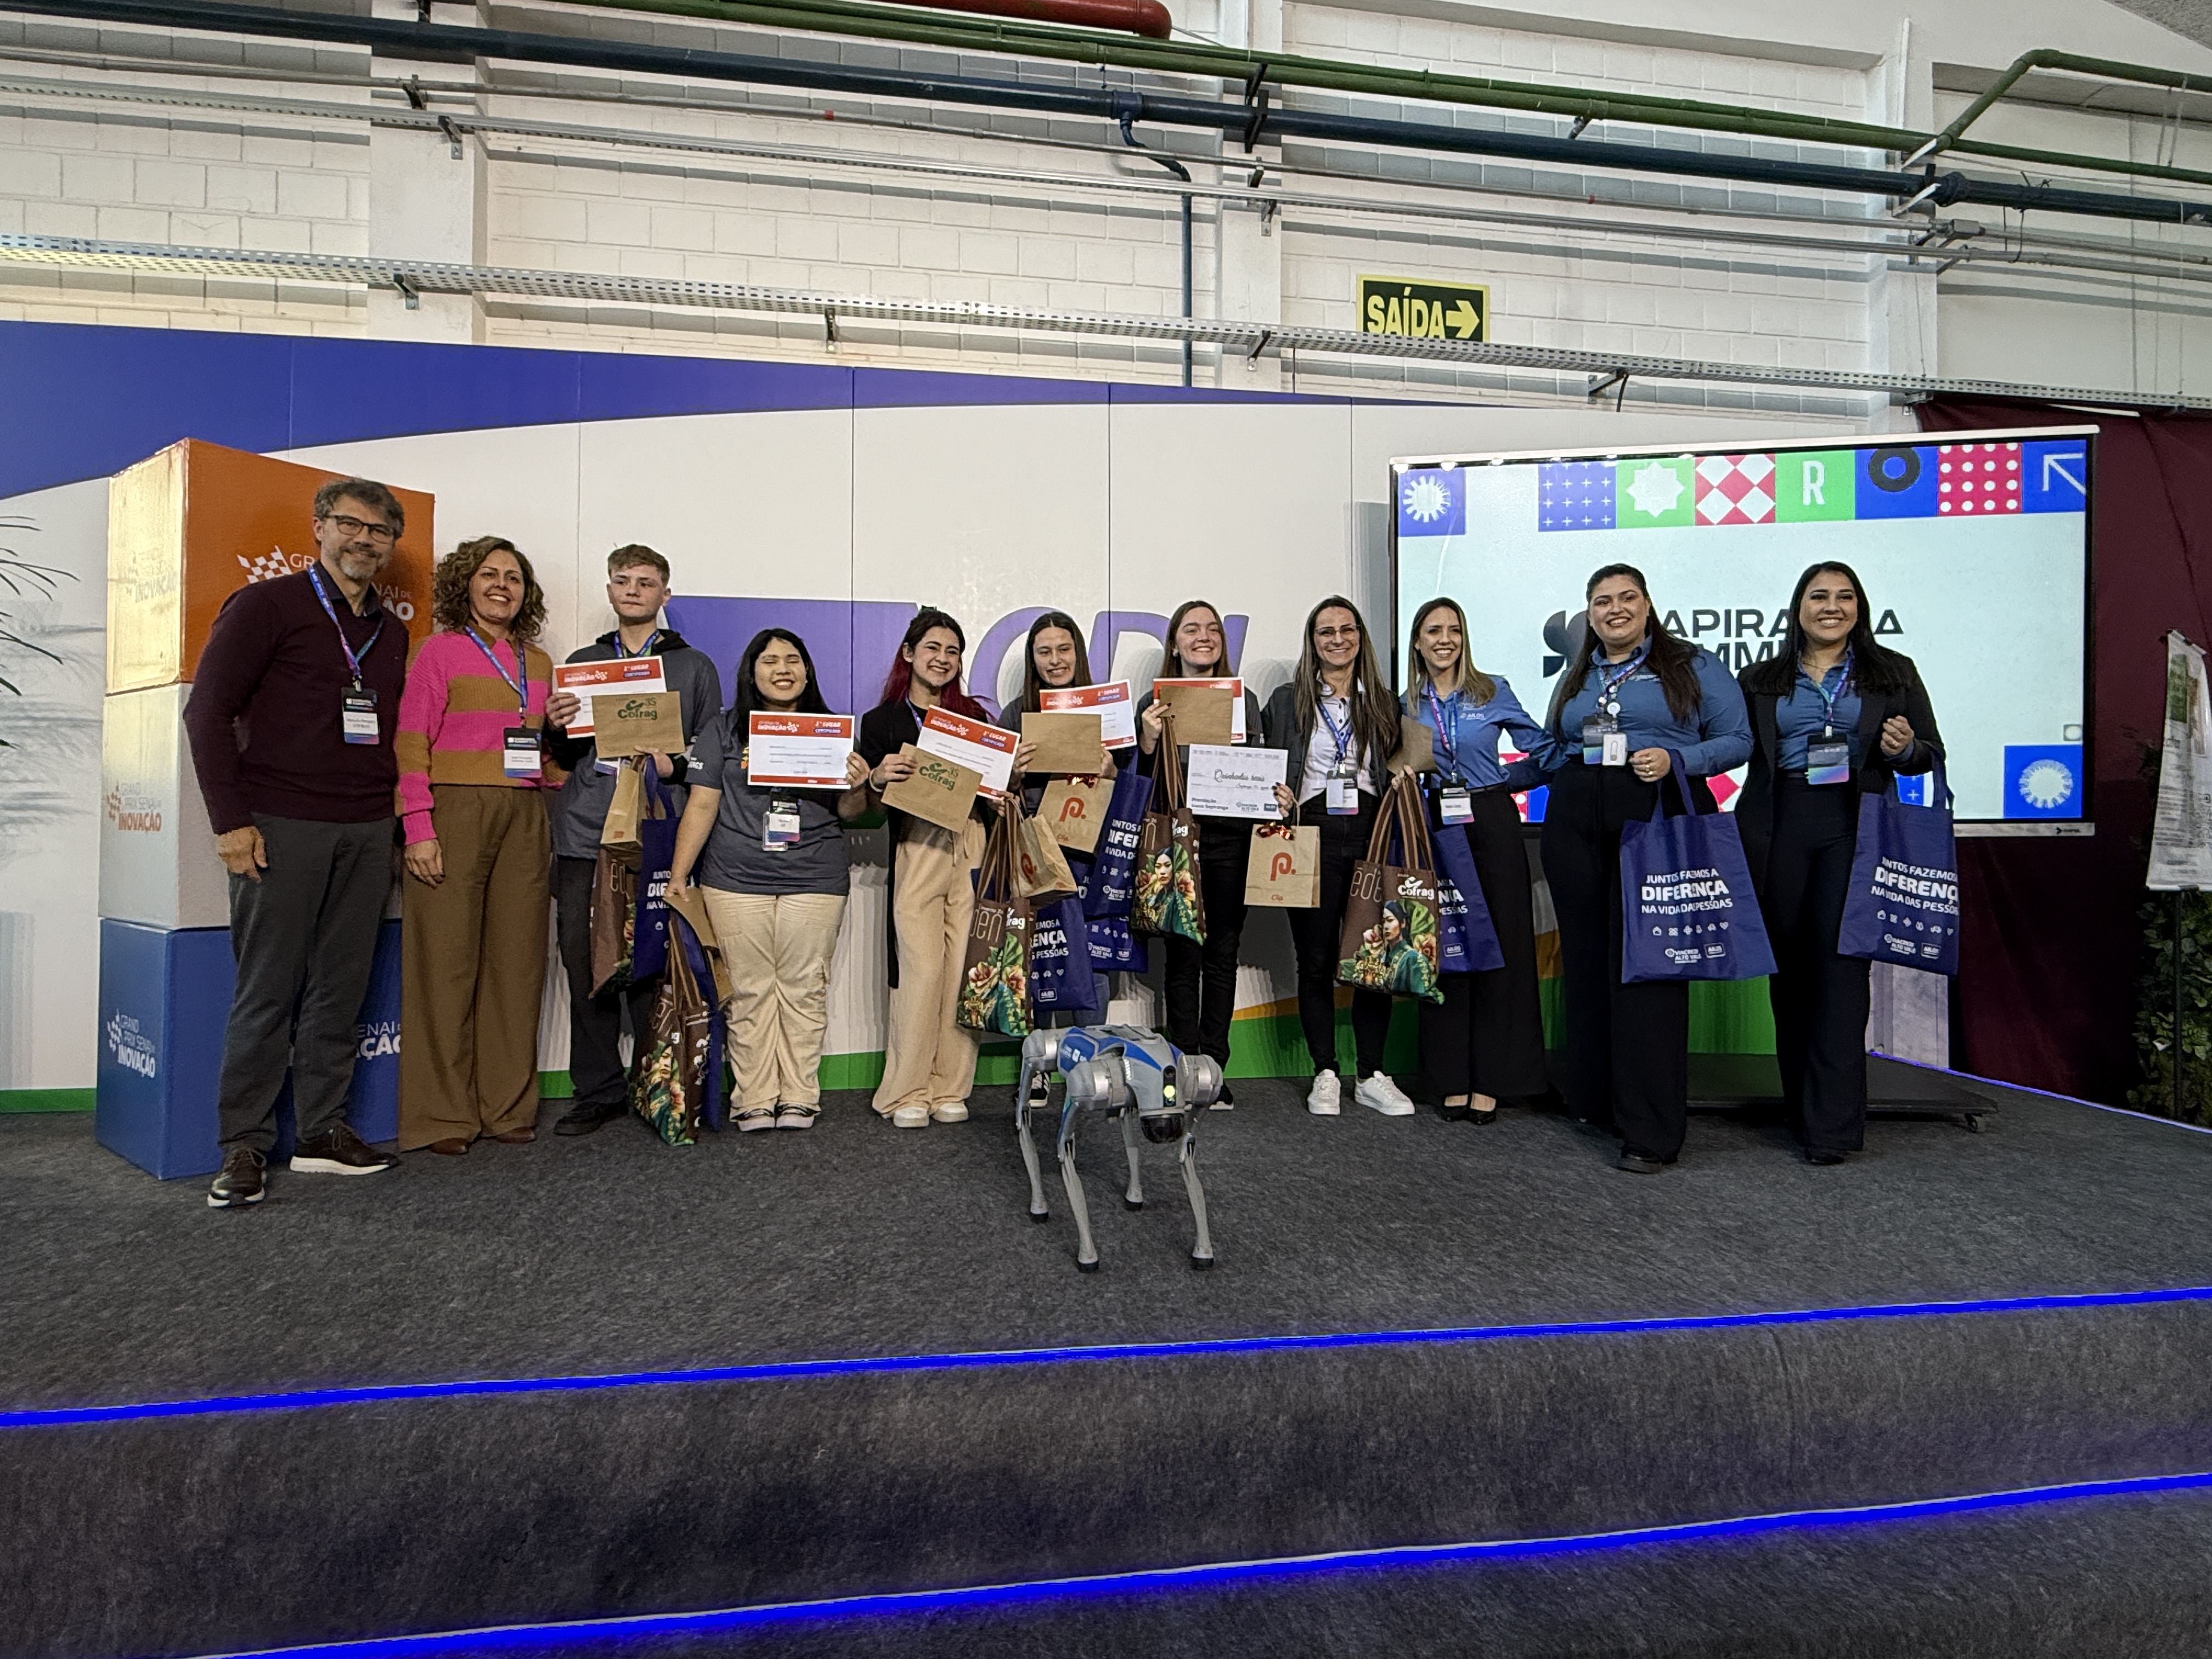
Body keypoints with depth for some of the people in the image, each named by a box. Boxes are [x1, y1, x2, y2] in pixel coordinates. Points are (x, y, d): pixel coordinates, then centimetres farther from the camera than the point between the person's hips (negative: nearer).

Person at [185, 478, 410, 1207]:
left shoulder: (392, 632, 17)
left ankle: (322, 1131, 17)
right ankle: (244, 1145, 9)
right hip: (280, 825, -5)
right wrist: (231, 820, -10)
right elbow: (208, 710, -4)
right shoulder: (266, 606, 1)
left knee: (341, 988, 7)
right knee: (267, 990, -1)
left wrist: (396, 814, 10)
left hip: (367, 831, 5)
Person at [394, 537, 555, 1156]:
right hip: (455, 810, -5)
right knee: (447, 960, -2)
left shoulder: (538, 663, 17)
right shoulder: (441, 650, 1)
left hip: (524, 818, 5)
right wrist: (419, 830, -12)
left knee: (516, 959, 6)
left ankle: (507, 1106, 15)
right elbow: (411, 745, -5)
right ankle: (441, 1115, 6)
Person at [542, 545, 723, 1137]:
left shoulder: (694, 667, 14)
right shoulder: (581, 663, 21)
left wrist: (675, 764, -11)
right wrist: (556, 728, 1)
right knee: (583, 958, 0)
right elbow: (564, 758, 22)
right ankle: (597, 1089, 10)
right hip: (584, 835, 3)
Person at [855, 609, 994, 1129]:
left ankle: (949, 1089, 8)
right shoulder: (882, 721, 11)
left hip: (971, 847, 2)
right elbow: (863, 802, 6)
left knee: (963, 968, -2)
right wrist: (878, 778, -14)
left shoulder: (974, 715, 19)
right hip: (916, 850, -2)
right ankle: (908, 1092, 2)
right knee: (922, 967, -10)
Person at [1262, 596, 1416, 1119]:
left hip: (1371, 836, 2)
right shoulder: (1288, 701, 8)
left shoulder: (1383, 702, 14)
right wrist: (1274, 794, -11)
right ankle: (1325, 1075, 14)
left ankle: (1372, 1075, 12)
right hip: (1313, 836, -1)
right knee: (1316, 960, 3)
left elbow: (1398, 769, 18)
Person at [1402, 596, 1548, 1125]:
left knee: (1500, 945, -2)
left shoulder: (1494, 693, 4)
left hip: (1492, 825, -1)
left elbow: (1541, 745, 4)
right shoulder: (1405, 706, 9)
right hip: (1433, 829, 2)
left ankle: (1491, 1080, 5)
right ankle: (1452, 1079, 10)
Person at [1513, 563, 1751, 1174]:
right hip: (1575, 824, 5)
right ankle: (1595, 1099, 18)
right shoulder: (1576, 677, 21)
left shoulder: (1694, 666, 8)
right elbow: (1550, 753, 25)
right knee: (1587, 958, 5)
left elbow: (1737, 740, 1)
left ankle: (1651, 1130, -7)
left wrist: (1675, 759, -14)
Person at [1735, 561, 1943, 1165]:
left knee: (1841, 961, -9)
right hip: (1779, 827, 2)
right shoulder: (1759, 680, 13)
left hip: (1854, 826, -1)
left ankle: (1832, 1122, -7)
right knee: (1789, 962, 5)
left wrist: (1904, 749, -10)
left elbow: (1933, 754, 12)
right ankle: (1800, 1102, 19)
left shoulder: (1894, 673, 12)